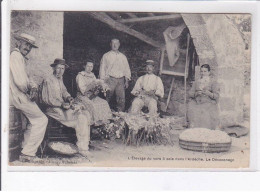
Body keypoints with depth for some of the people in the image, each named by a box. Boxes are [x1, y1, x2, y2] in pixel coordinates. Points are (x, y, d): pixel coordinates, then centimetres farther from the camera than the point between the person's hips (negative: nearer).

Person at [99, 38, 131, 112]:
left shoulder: (123, 57, 19)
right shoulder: (106, 56, 9)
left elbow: (127, 69, 18)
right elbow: (102, 69, 6)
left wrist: (126, 81, 7)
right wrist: (103, 81, -4)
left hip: (120, 80, 3)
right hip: (110, 80, -3)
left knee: (121, 99, -5)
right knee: (108, 98, -7)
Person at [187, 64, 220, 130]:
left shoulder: (213, 82, 8)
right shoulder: (197, 82, 19)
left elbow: (216, 96, 0)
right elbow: (190, 93, 12)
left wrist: (209, 93, -19)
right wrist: (196, 93, -8)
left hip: (208, 103, -3)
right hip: (196, 103, 3)